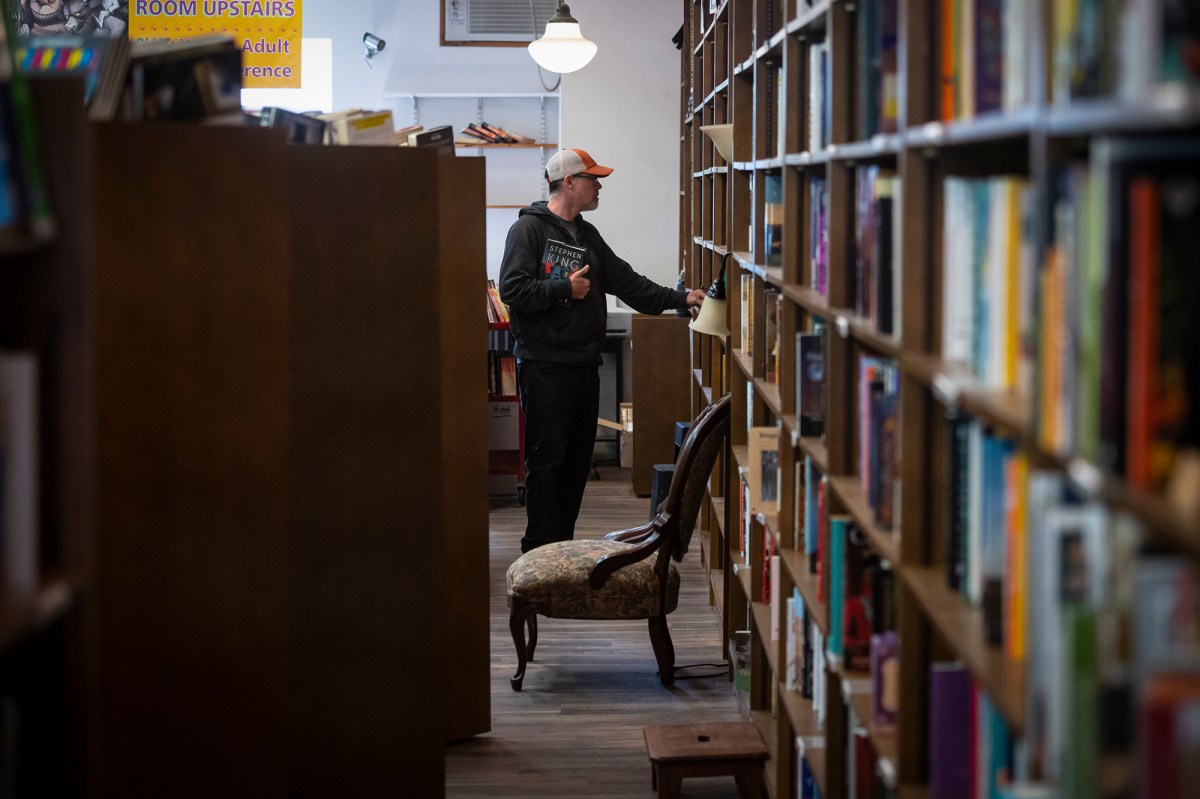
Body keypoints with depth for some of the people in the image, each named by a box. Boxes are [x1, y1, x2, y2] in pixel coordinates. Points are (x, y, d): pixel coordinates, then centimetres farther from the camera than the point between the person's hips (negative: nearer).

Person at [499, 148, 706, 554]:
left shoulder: (587, 234, 19)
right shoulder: (529, 229, -7)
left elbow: (627, 282, 19)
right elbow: (512, 289, -16)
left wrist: (680, 298, 13)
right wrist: (563, 288, -15)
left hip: (584, 366, 8)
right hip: (544, 365, -8)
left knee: (577, 461, 10)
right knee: (546, 459, -6)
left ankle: (564, 545, 17)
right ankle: (540, 550, -2)